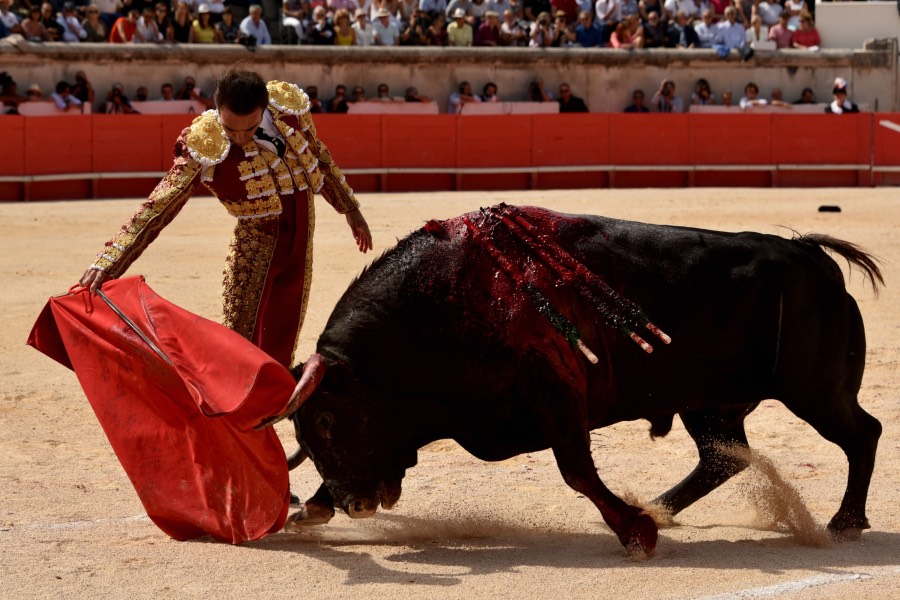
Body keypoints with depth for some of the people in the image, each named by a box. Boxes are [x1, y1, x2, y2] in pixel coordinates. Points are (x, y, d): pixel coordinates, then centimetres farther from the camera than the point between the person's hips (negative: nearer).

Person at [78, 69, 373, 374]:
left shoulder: (289, 106, -10)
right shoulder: (204, 146, -22)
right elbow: (157, 208, -24)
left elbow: (319, 156, 10)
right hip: (256, 243, -4)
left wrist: (350, 208, 22)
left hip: (301, 243, 4)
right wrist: (107, 263, -32)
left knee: (280, 348, 11)